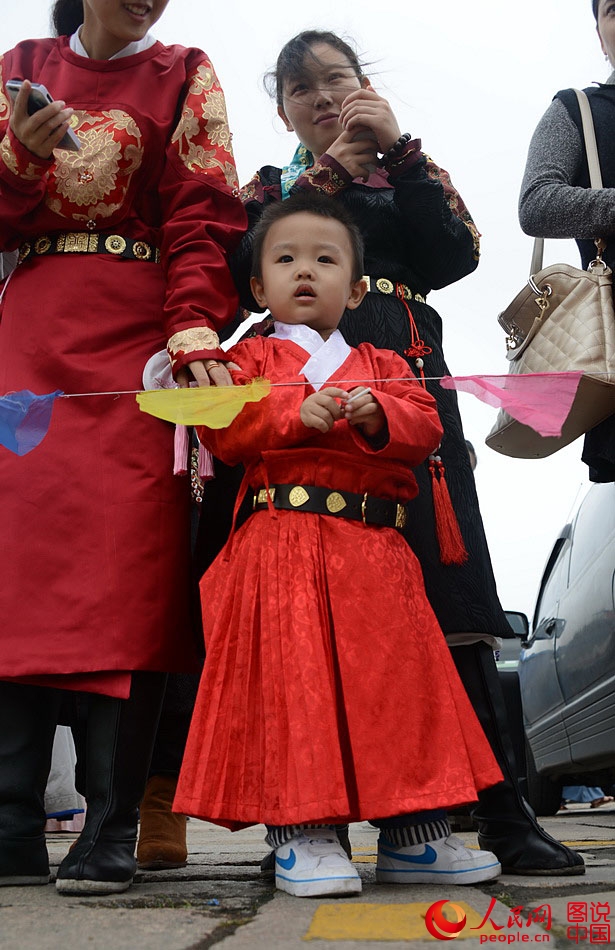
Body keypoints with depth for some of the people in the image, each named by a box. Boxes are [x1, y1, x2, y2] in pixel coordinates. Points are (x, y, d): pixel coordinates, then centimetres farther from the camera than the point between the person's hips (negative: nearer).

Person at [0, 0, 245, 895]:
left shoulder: (185, 76, 14)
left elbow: (202, 214, 0)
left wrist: (195, 333, -17)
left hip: (140, 337, -2)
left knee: (128, 568, -12)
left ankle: (110, 836, -9)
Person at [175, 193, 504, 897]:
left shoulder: (382, 365, 22)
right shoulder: (250, 358, 13)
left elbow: (424, 425, 7)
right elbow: (221, 430, -2)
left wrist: (377, 416, -14)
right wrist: (296, 414, -14)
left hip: (374, 549, 4)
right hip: (282, 543, -3)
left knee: (399, 670, 3)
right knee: (291, 673, -10)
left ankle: (411, 834, 12)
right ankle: (299, 832, -2)